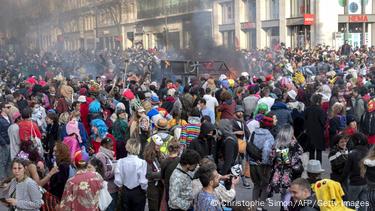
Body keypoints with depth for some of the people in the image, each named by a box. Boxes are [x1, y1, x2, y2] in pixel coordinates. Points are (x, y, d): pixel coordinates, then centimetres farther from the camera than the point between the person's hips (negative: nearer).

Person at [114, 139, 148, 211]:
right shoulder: (142, 162, -18)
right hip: (138, 193, -3)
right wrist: (145, 190, 3)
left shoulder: (121, 161, -10)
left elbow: (118, 180, -9)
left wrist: (122, 187, 12)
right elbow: (143, 181, -18)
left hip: (125, 192, 3)